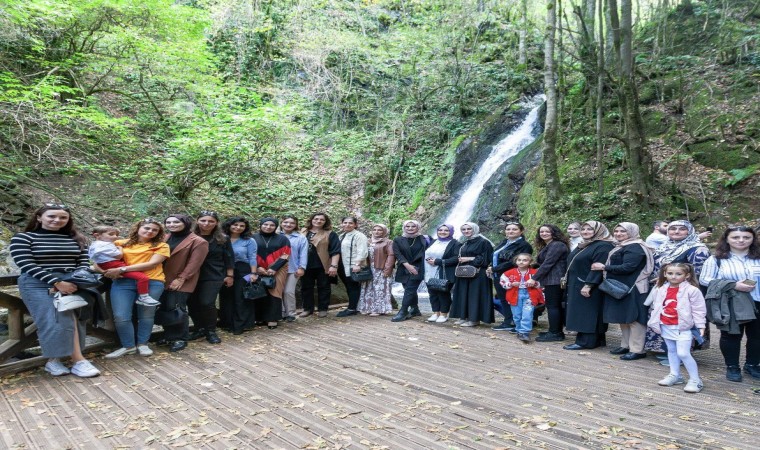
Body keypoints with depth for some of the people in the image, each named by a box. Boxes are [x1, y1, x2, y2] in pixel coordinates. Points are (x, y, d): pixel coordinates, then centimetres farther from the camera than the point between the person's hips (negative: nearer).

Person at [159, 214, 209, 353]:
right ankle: (169, 336, 23)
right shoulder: (165, 238, 12)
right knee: (164, 308, 8)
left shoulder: (198, 242, -6)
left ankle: (180, 339, 6)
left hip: (181, 282, -6)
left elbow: (194, 263, -11)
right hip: (163, 280, 6)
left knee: (176, 310, -8)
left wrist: (180, 279, -16)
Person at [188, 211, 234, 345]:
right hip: (193, 276, 3)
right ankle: (200, 329, 25)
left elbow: (229, 258, 4)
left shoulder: (223, 239, 0)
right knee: (192, 303, 5)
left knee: (207, 303, -11)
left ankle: (211, 331, 7)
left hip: (214, 276, -3)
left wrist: (230, 275, 1)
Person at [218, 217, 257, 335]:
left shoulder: (249, 241, 1)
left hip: (243, 272, -2)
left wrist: (253, 273, -11)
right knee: (226, 298, 9)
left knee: (241, 298, 1)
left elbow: (252, 258, -2)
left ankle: (240, 325, 9)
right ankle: (227, 323, 22)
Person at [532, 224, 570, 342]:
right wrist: (537, 279, 14)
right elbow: (543, 263, 21)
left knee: (552, 306, -7)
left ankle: (554, 333, -4)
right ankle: (557, 332, 18)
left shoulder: (557, 245, -12)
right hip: (552, 281, 10)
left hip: (554, 281, -10)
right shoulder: (547, 246, 21)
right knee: (556, 306, 12)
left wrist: (534, 278, -19)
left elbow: (548, 264, -19)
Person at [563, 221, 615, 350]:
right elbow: (574, 264, 21)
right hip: (577, 286, 10)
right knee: (582, 315, 12)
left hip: (590, 287, -10)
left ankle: (586, 342, 0)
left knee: (588, 314, -5)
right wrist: (568, 281, 18)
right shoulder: (583, 246, 17)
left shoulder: (603, 246, -13)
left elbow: (598, 267, -21)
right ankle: (598, 340, 20)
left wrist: (588, 285, -26)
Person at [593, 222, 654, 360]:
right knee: (623, 318, 15)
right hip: (620, 287, 10)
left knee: (633, 318, -5)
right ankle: (626, 345, 25)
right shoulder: (620, 247, 17)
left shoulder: (635, 248, -15)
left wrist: (604, 267, -18)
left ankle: (637, 350, 0)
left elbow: (627, 267, -24)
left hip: (633, 288, -10)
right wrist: (604, 267, 3)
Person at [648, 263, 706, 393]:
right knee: (671, 351, 15)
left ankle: (695, 379, 6)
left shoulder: (692, 290, -10)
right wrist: (654, 323, 12)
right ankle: (675, 375, 27)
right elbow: (656, 307, 12)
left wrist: (700, 326, -9)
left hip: (683, 327, -6)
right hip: (666, 327, 6)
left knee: (683, 353, -9)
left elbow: (698, 309, -8)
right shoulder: (661, 290, 4)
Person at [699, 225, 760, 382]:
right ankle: (732, 367, 19)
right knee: (731, 335, 6)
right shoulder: (716, 259, -1)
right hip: (730, 306, -2)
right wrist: (733, 285, -15)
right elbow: (704, 280, -6)